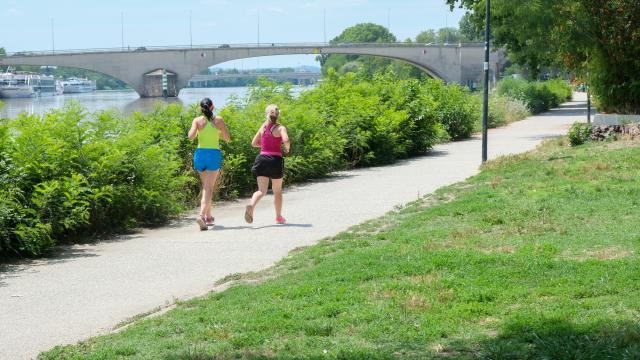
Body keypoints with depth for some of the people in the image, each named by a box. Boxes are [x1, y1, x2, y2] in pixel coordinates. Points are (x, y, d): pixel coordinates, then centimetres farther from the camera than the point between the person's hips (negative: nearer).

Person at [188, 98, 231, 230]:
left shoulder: (197, 120, 0)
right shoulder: (218, 120, 0)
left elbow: (190, 136, -11)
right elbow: (228, 138, 3)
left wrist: (197, 131, 10)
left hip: (200, 153, 2)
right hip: (214, 154, -2)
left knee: (206, 187, 18)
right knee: (208, 188, -7)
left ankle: (208, 217, 23)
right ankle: (202, 215, -26)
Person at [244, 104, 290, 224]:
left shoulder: (263, 127, 8)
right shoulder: (280, 128, -4)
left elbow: (254, 143, 13)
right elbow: (286, 140, -22)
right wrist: (287, 148, -2)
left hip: (262, 158, 3)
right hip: (276, 159, -3)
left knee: (261, 190, 0)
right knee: (277, 191, 14)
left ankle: (251, 205, -30)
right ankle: (279, 217, 24)